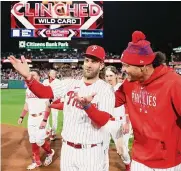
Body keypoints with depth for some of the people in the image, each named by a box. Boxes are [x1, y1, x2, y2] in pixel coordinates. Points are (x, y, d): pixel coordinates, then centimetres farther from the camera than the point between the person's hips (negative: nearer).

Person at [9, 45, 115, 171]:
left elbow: (102, 121, -21)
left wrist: (87, 105, -39)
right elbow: (45, 92, -8)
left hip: (91, 152, -3)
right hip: (67, 149, 4)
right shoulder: (70, 83, 2)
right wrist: (28, 76, -24)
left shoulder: (106, 89, -10)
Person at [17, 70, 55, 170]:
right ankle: (36, 161, 27)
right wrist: (21, 117, 13)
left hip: (41, 117, -7)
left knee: (39, 140, -9)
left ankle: (50, 152, 21)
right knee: (33, 141, 11)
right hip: (31, 118, 7)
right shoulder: (28, 90, 10)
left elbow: (48, 105, -16)